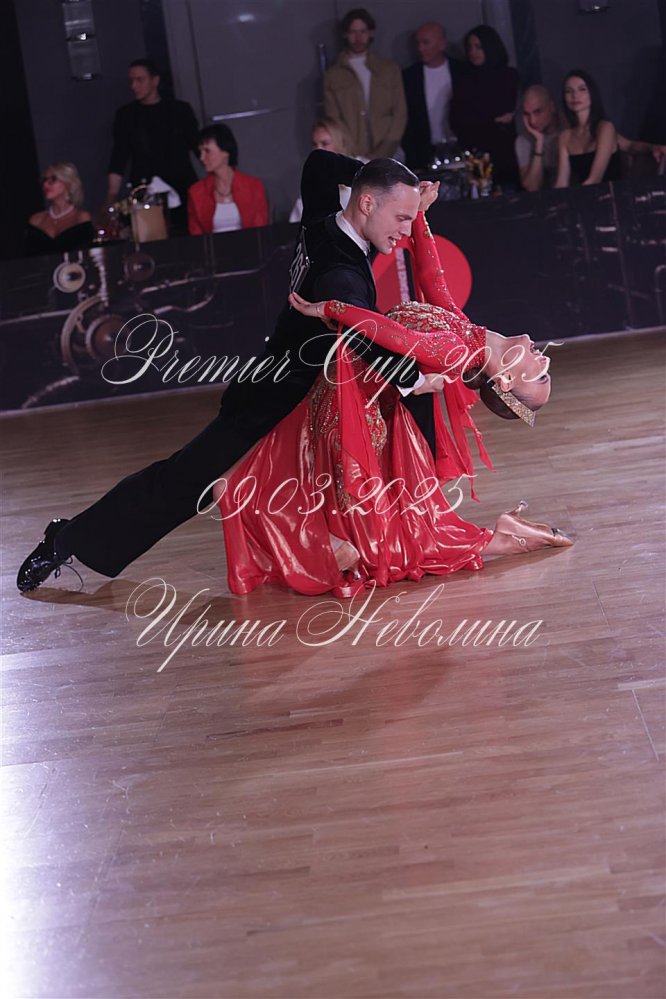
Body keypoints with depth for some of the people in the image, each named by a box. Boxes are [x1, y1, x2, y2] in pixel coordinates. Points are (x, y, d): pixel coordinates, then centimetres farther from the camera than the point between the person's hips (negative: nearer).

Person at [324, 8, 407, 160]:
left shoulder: (390, 70, 12)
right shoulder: (332, 75, 8)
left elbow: (400, 114, 8)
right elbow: (333, 121, 4)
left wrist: (382, 154, -5)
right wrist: (356, 158, -8)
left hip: (388, 156, 1)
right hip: (352, 161, -1)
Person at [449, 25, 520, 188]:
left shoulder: (509, 75, 6)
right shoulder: (466, 81, 9)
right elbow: (456, 120, 4)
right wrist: (495, 122, 1)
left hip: (505, 151, 0)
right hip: (475, 153, 0)